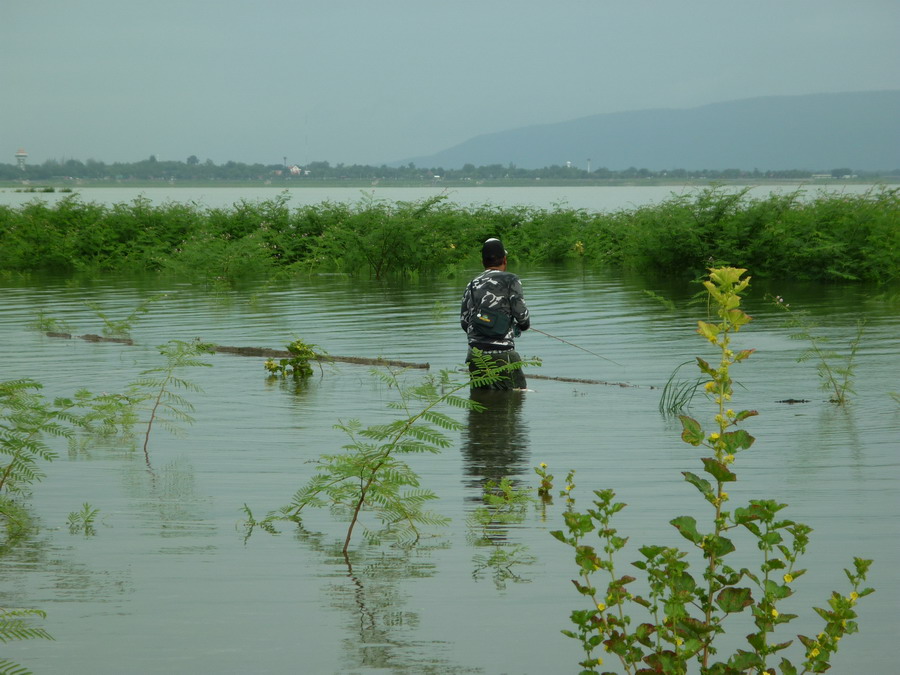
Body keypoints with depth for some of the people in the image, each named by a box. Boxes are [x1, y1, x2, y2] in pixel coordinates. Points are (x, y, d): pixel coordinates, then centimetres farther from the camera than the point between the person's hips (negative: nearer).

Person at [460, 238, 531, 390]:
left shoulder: (473, 284, 12)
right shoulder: (510, 280, -2)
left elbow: (464, 322, 10)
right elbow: (521, 313, -6)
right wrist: (522, 326, 16)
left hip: (475, 353, 5)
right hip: (501, 353, -5)